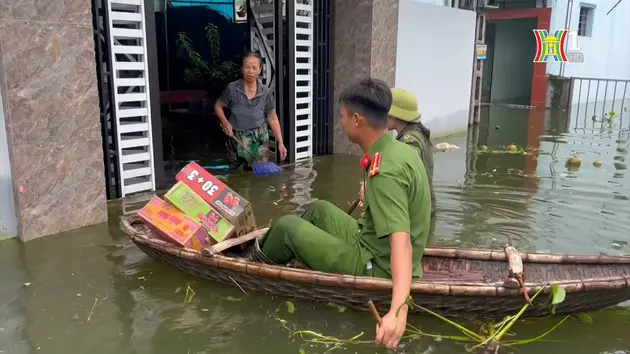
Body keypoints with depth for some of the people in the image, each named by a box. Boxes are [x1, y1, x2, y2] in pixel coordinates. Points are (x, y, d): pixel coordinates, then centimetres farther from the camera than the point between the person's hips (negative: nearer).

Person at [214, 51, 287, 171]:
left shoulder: (266, 92, -3)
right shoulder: (232, 88, -7)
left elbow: (272, 118, 1)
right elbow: (218, 106, 7)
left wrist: (280, 142, -3)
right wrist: (224, 122, -11)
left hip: (259, 138, 1)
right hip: (236, 138, 0)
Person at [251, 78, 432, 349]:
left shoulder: (386, 171, -29)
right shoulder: (401, 150, 0)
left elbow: (401, 242, -38)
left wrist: (398, 310, -48)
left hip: (376, 269, -9)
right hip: (374, 248, 9)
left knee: (288, 226, -4)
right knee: (319, 209, 19)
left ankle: (259, 267, 27)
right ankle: (265, 254, 33)